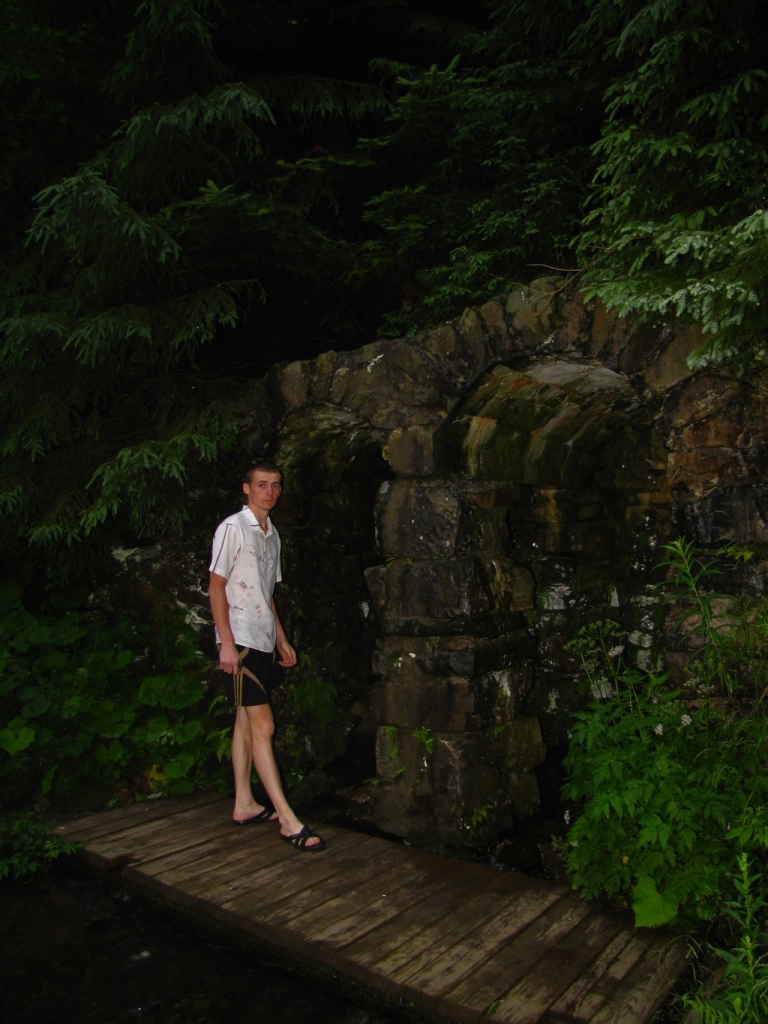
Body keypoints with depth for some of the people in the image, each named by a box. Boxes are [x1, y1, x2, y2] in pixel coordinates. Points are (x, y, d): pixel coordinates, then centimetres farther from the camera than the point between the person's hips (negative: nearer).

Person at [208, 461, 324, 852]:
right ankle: (288, 820, -7)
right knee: (262, 726, -9)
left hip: (264, 641, 8)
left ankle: (244, 804, 21)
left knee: (246, 723, 13)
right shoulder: (232, 528, -7)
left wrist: (282, 641, 19)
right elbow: (216, 587, -10)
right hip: (240, 640, -8)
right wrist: (226, 642, -17)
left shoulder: (272, 535, 16)